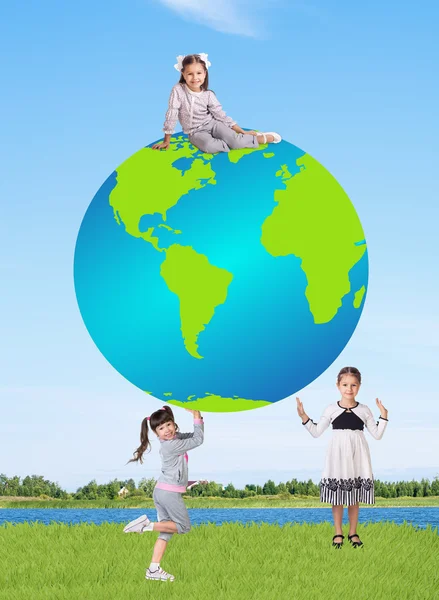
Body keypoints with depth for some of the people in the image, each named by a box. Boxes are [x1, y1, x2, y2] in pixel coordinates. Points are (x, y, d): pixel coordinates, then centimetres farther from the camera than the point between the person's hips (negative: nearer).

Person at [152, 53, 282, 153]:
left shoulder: (208, 95, -8)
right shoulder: (178, 90, -16)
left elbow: (221, 116, -2)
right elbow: (171, 115, -13)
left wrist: (242, 131, -6)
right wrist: (167, 141, -9)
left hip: (212, 124, 2)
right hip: (196, 132, -1)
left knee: (234, 139, -27)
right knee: (209, 146, -36)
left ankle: (263, 138, -4)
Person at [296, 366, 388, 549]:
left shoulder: (364, 410, 2)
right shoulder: (331, 409, 0)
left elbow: (377, 434, 5)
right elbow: (316, 432, 3)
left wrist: (384, 416, -6)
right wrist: (304, 417, -8)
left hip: (357, 457, 1)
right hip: (338, 455, -1)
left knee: (355, 496, 7)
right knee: (337, 495, 3)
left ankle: (353, 532, 18)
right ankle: (338, 533, 13)